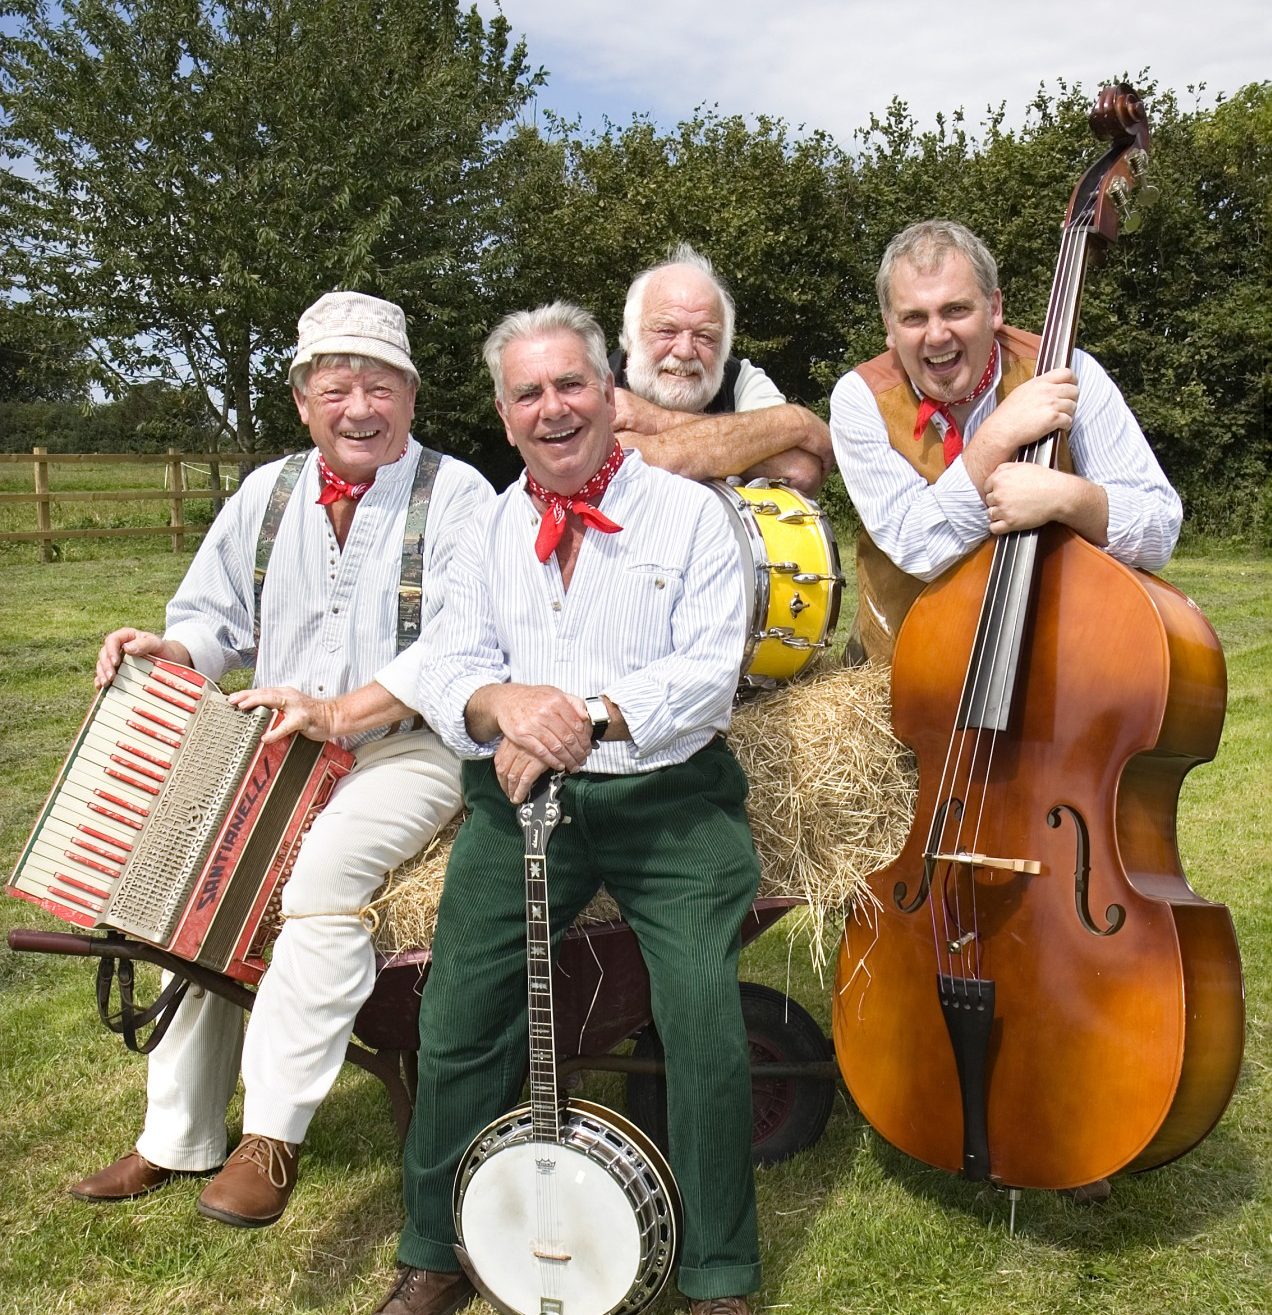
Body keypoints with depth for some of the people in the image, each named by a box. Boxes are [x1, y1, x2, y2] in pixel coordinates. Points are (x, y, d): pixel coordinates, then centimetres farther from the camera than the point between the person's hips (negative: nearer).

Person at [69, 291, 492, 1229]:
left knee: (325, 864, -31)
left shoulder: (457, 497, -6)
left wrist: (336, 711, -25)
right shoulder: (267, 495, 11)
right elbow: (217, 616, 16)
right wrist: (170, 650, -7)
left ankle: (274, 1134, -21)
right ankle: (179, 1136, 9)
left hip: (410, 748, -6)